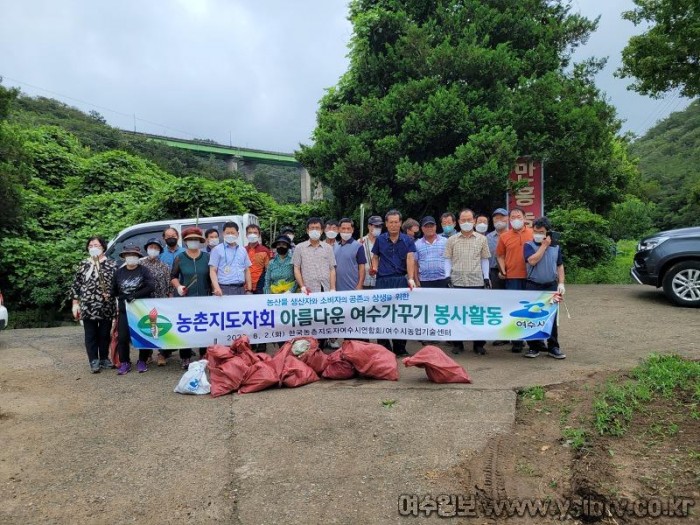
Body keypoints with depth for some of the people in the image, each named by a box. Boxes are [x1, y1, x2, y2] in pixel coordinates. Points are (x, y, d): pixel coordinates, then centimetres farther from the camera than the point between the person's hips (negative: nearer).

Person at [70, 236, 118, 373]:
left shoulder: (112, 264, 3)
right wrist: (75, 304, 4)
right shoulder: (83, 265, 7)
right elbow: (76, 285, 9)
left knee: (105, 334, 9)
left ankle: (104, 359, 23)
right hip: (88, 306, 1)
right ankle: (94, 361, 13)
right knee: (91, 335, 5)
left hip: (106, 306, 0)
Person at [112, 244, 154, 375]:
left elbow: (150, 287, -13)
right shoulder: (120, 272, 8)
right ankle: (125, 363, 12)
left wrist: (135, 296, -18)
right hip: (124, 310, 3)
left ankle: (142, 361, 17)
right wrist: (123, 297, -3)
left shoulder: (143, 270, -2)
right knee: (122, 337, -1)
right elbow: (114, 290, 14)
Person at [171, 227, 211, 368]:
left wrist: (213, 293, 2)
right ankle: (185, 358, 8)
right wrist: (178, 286, -9)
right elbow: (173, 276, 10)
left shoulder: (207, 257, 7)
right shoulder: (180, 258, 6)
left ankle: (205, 356, 11)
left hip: (204, 299, 0)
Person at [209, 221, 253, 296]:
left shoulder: (243, 250, 16)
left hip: (241, 289, 4)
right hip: (225, 289, -4)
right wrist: (216, 287, -17)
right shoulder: (217, 250, 3)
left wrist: (249, 290, 10)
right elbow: (213, 271, -3)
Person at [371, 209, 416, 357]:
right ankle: (384, 348, 12)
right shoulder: (380, 240, 6)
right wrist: (375, 267, -5)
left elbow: (410, 259, -10)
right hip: (383, 280, 1)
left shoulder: (407, 240, 2)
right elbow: (375, 257, 17)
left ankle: (400, 348, 15)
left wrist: (410, 279, -22)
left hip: (401, 280, -1)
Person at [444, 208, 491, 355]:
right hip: (457, 282, 0)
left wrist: (486, 277, 4)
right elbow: (447, 260, 7)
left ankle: (479, 344, 15)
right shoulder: (452, 240, 5)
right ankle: (457, 343, 16)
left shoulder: (481, 239, 6)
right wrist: (447, 277, -1)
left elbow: (484, 259, 9)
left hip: (477, 282, 0)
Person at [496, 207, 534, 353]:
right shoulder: (504, 236, 3)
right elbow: (500, 255, 8)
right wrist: (503, 270, -5)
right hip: (512, 277, 0)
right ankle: (517, 341, 11)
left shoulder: (533, 234, 3)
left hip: (530, 276, 0)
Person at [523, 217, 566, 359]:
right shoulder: (529, 245, -2)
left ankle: (553, 347, 14)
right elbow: (532, 260, -18)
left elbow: (560, 266, 12)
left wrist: (561, 283, 2)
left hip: (551, 286, 2)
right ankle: (534, 347, 12)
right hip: (533, 286, -2)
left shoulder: (555, 247, 8)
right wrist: (544, 246, -11)